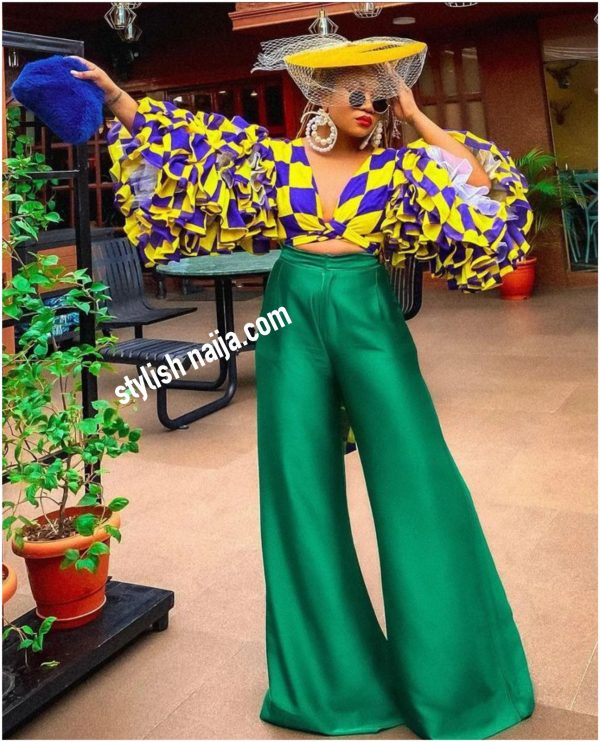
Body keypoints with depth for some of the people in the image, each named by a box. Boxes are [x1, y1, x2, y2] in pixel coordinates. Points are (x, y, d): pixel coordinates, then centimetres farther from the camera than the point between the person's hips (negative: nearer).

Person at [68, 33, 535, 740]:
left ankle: (448, 666, 20)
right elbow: (182, 143, 10)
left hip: (368, 317, -1)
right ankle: (331, 666, 24)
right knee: (301, 483, 5)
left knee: (413, 478, 0)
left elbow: (487, 195, -7)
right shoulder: (272, 157, 5)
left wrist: (422, 124, -4)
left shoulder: (398, 165, 4)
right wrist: (114, 94, 3)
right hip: (293, 317, 1)